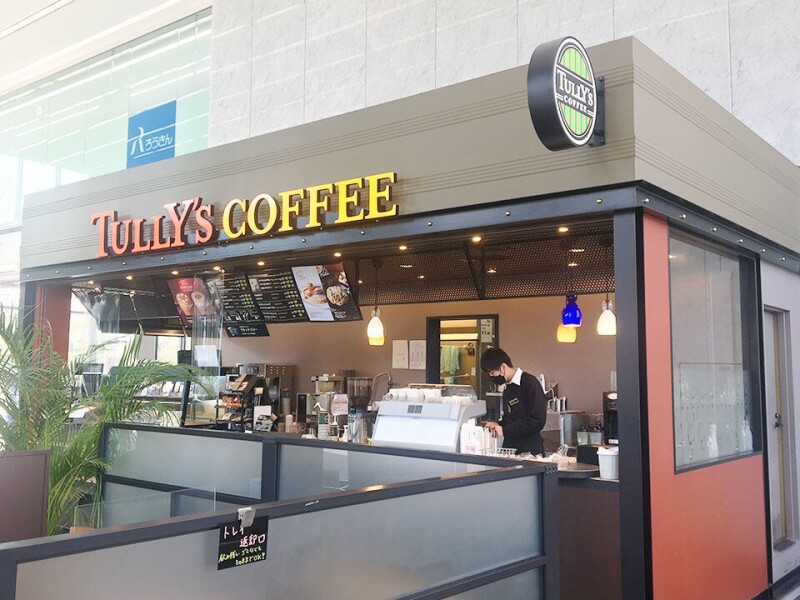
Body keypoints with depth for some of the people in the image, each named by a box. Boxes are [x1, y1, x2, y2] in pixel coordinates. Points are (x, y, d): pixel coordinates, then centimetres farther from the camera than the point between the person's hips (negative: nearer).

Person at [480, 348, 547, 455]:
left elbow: (538, 420, -17)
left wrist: (505, 430, -16)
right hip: (509, 449, 7)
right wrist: (498, 425, 3)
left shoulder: (530, 383, -10)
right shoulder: (507, 389, 16)